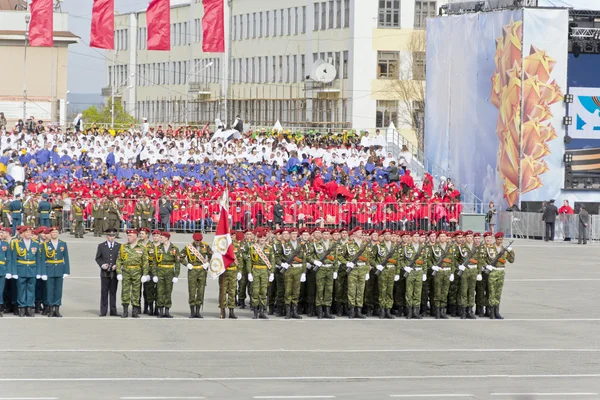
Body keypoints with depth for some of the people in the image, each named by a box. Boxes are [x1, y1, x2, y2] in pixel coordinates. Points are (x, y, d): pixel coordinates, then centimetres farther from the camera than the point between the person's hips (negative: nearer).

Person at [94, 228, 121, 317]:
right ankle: (103, 311, 1)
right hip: (105, 273, -1)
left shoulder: (119, 246, 9)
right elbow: (97, 258, 9)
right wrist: (102, 265, -8)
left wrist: (117, 265, -7)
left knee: (113, 292, 4)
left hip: (115, 272, 1)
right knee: (104, 293, -1)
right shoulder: (101, 246, 8)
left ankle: (113, 311, 8)